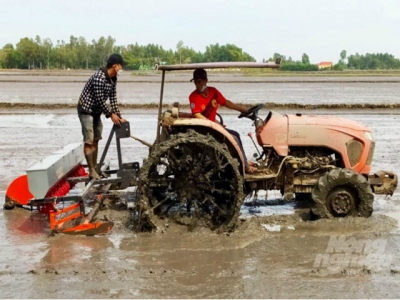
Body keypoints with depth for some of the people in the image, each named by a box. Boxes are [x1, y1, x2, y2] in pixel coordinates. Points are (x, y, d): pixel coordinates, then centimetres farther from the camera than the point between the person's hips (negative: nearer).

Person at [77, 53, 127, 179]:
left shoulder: (113, 79, 1)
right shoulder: (99, 78, -28)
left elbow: (113, 98, 4)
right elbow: (100, 100, -25)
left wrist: (119, 116, -1)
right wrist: (111, 114, -17)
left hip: (96, 111, 9)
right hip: (86, 110, -9)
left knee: (95, 140, 12)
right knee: (89, 141, -6)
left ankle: (95, 167, 20)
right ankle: (91, 170, -1)